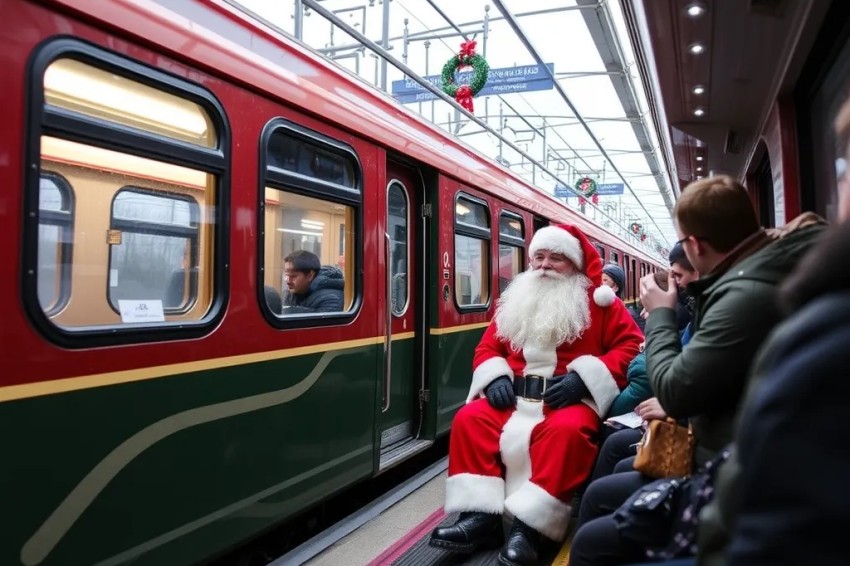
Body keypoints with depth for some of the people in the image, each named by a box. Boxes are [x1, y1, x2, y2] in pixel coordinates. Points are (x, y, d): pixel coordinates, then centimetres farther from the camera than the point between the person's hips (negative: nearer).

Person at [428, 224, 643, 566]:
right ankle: (480, 516, -20)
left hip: (571, 395, -4)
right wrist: (495, 377, -7)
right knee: (469, 419, -19)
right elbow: (488, 345, 16)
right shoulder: (515, 300, 16)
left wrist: (582, 378, -17)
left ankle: (529, 525, -31)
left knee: (566, 429, -36)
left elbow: (630, 346, -4)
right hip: (515, 393, 4)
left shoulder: (598, 301, 4)